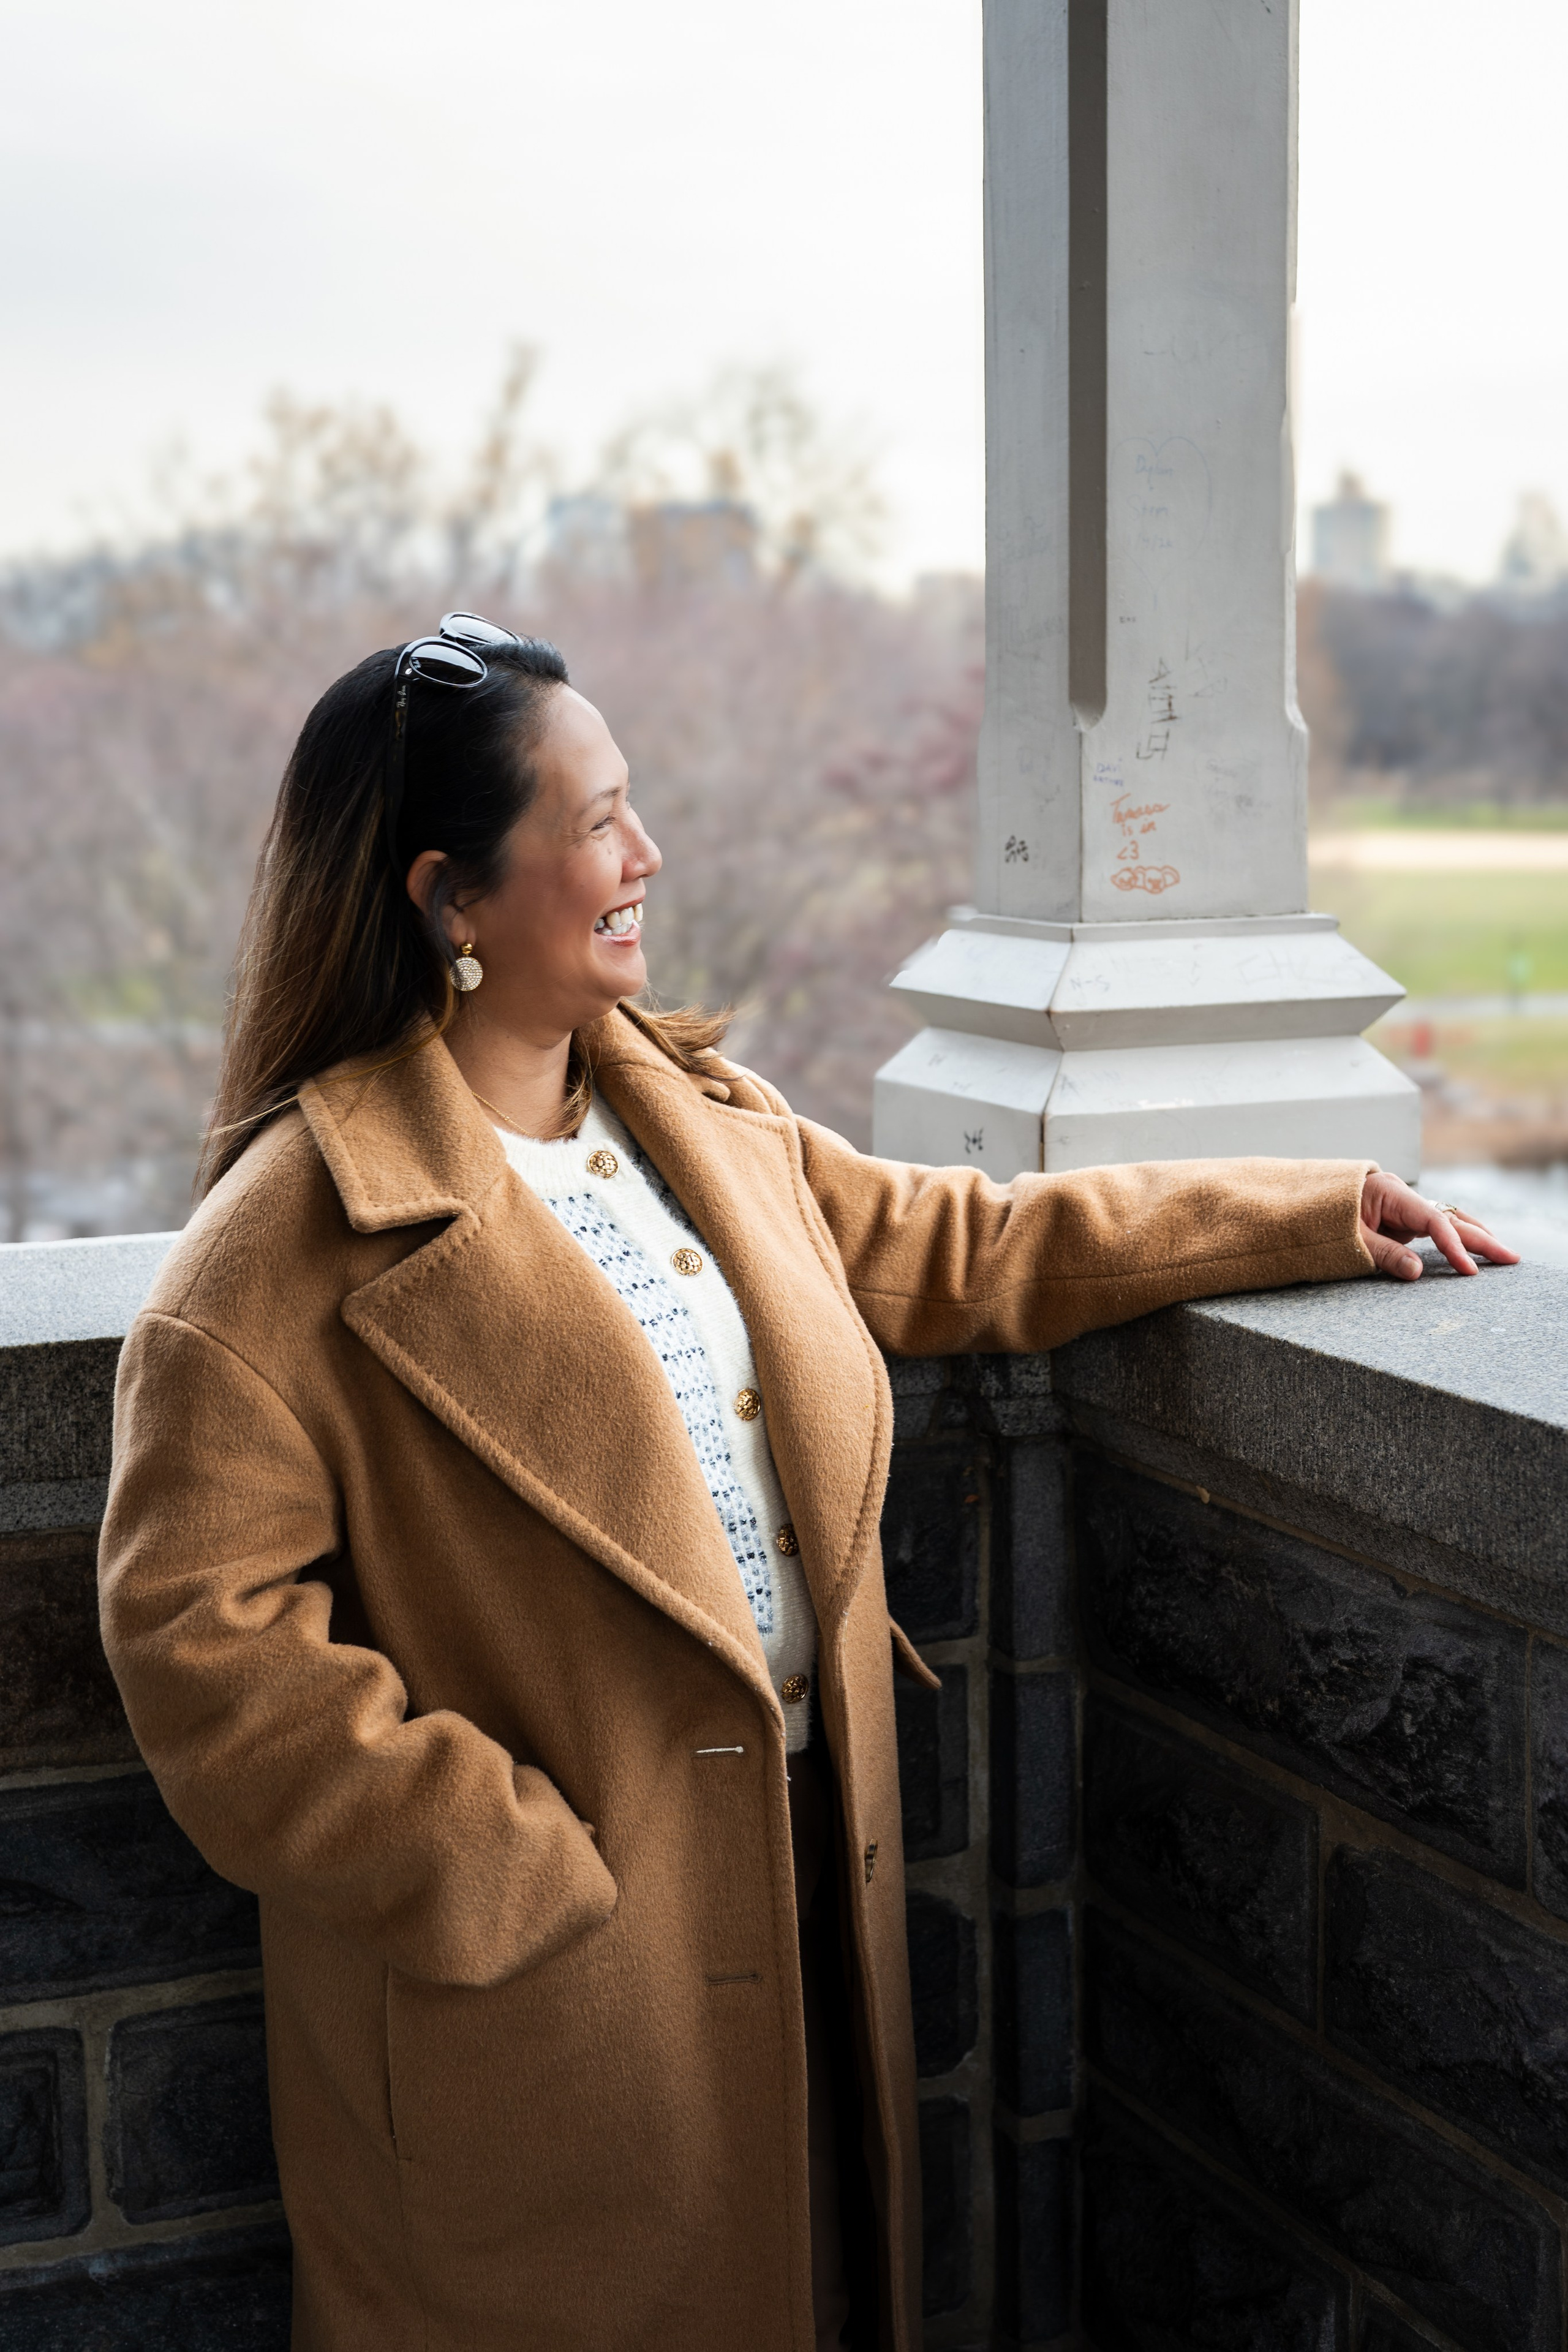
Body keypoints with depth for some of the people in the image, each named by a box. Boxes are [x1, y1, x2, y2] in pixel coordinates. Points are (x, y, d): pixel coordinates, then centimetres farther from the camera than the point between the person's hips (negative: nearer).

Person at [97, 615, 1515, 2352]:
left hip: (802, 1869, 7)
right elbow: (200, 1631, -21)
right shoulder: (299, 1234, -18)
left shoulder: (700, 1113, 6)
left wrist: (1311, 1216, 14)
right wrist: (502, 1866, -21)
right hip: (553, 1951, -7)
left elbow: (951, 1251, 16)